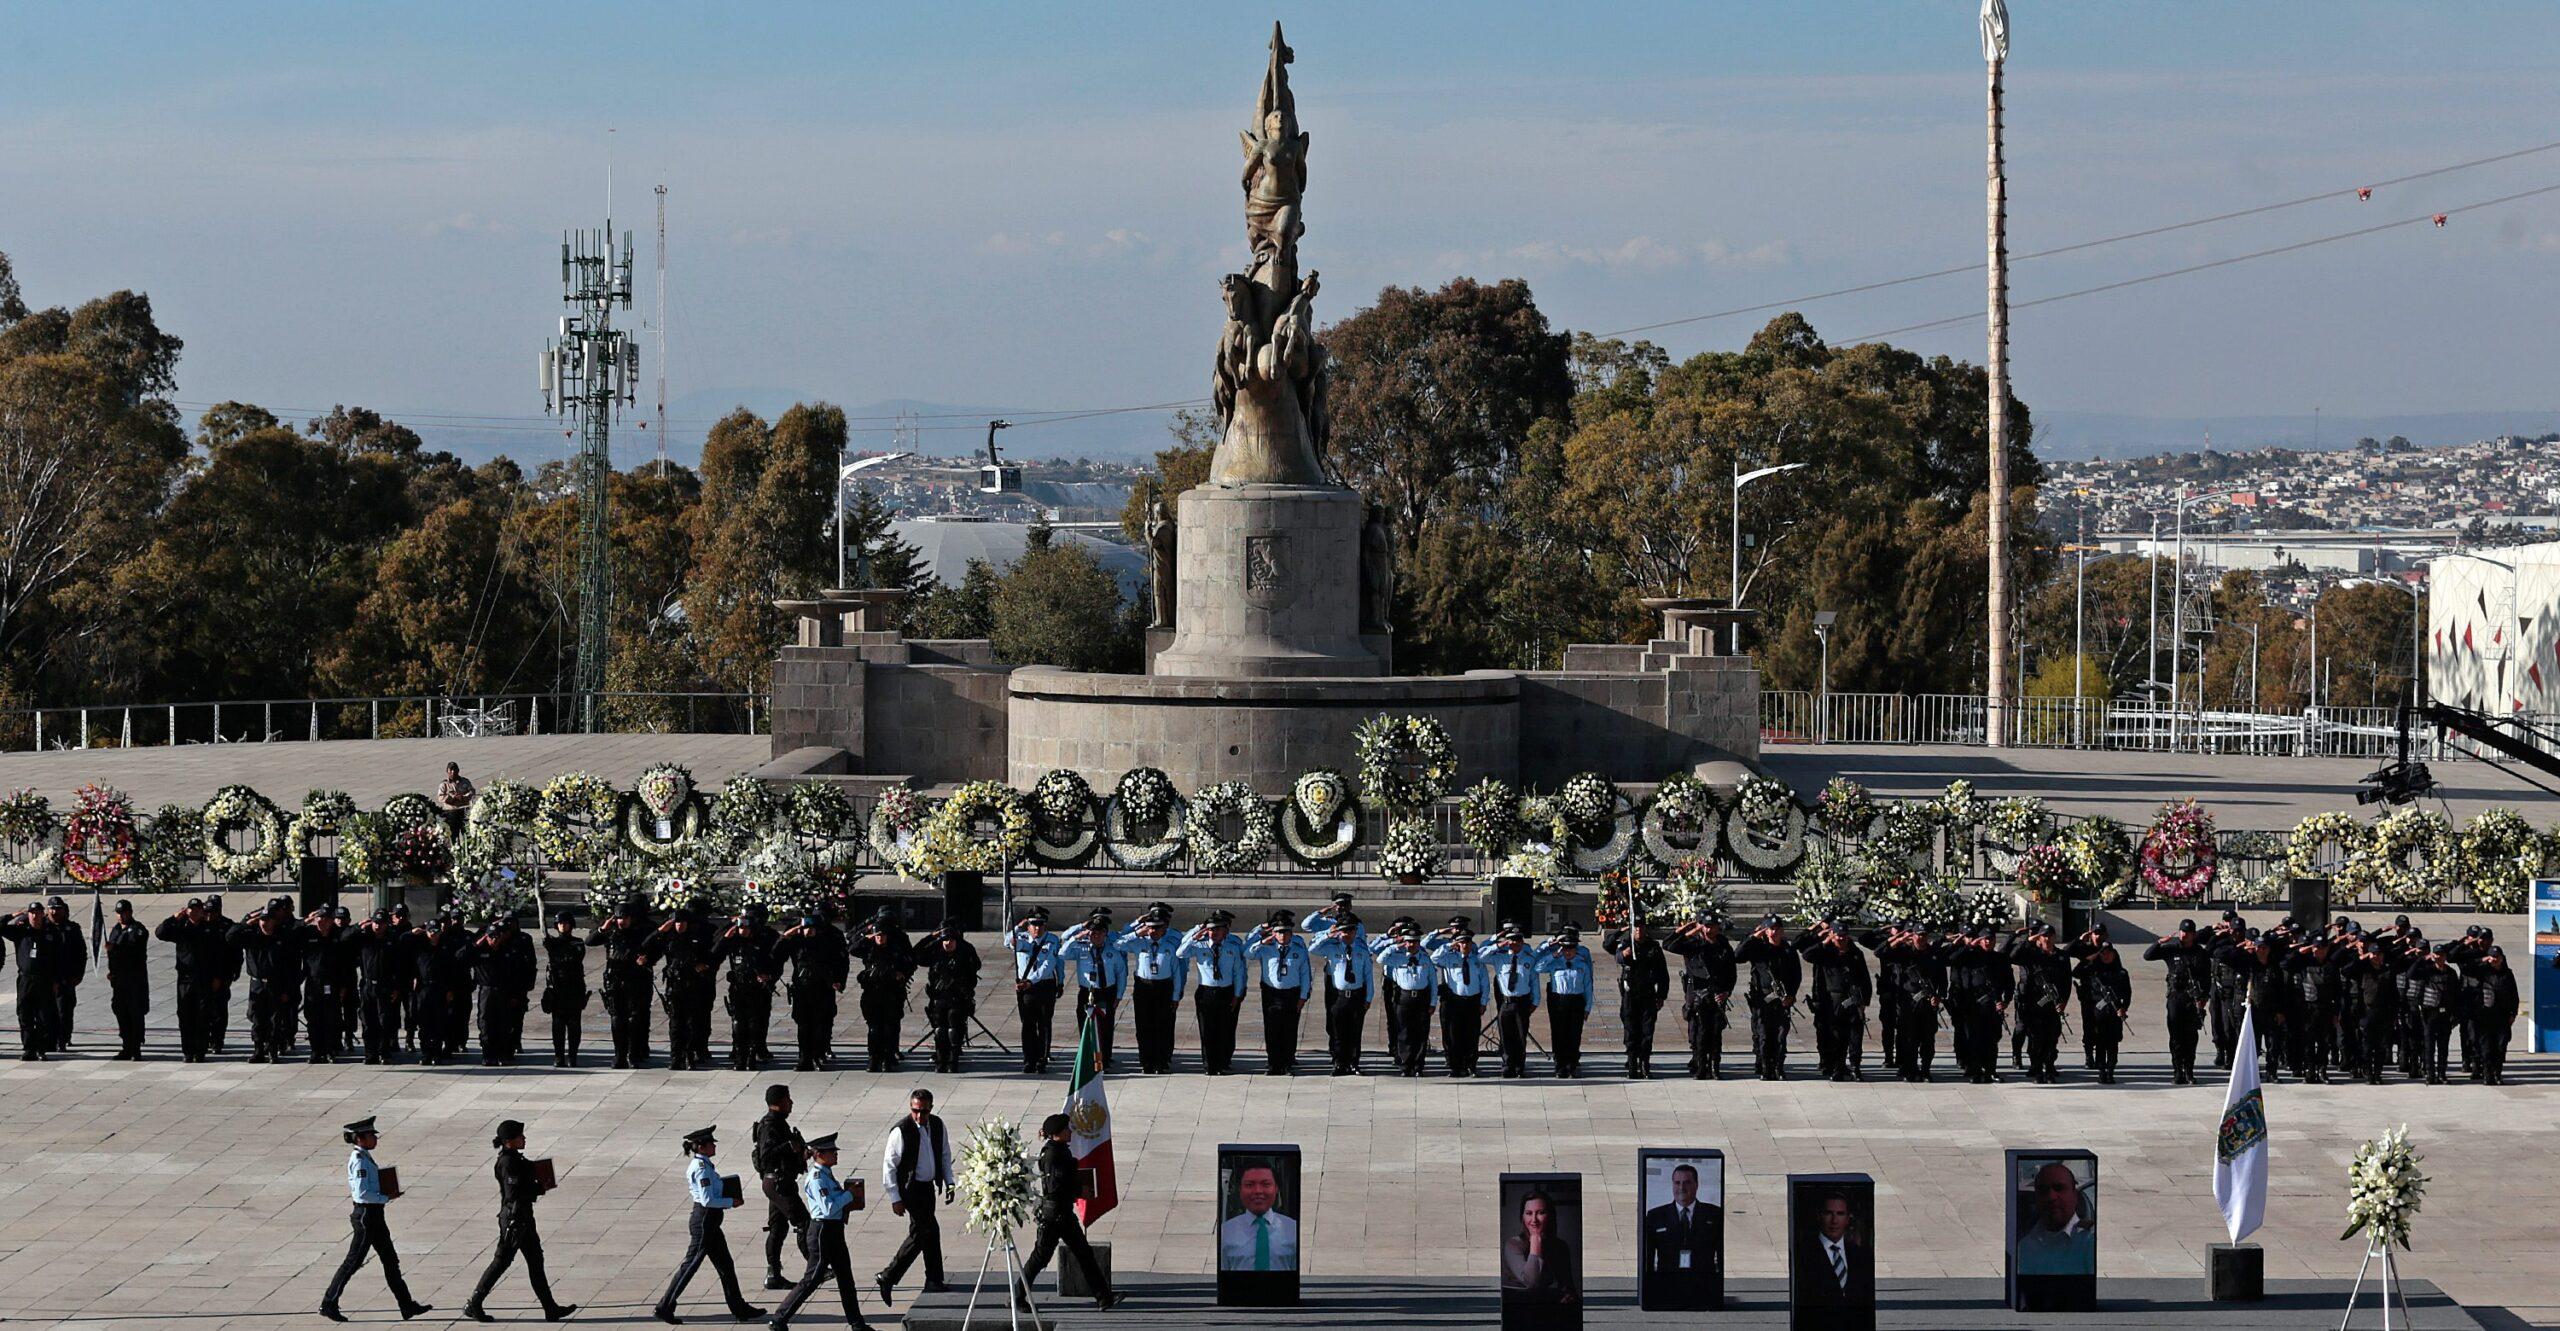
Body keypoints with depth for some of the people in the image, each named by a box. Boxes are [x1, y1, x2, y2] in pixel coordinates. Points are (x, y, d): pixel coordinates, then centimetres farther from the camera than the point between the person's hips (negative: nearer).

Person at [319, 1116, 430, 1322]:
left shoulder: (364, 1157, 11)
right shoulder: (359, 1161, -19)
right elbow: (362, 1193, -26)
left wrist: (384, 1194, 9)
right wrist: (386, 1198, -15)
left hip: (374, 1216, 10)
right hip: (366, 1215, -10)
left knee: (391, 1260, 11)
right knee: (353, 1262, -1)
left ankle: (407, 1306, 15)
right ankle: (328, 1304, 8)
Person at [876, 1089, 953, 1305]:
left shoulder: (937, 1125, 1)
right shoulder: (901, 1131, -18)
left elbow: (944, 1155, 16)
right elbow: (889, 1165, -13)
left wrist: (948, 1182, 10)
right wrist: (895, 1198, -14)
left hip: (928, 1186, 7)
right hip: (909, 1188, -7)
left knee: (918, 1234, 11)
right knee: (930, 1230, -9)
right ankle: (934, 1282, 1)